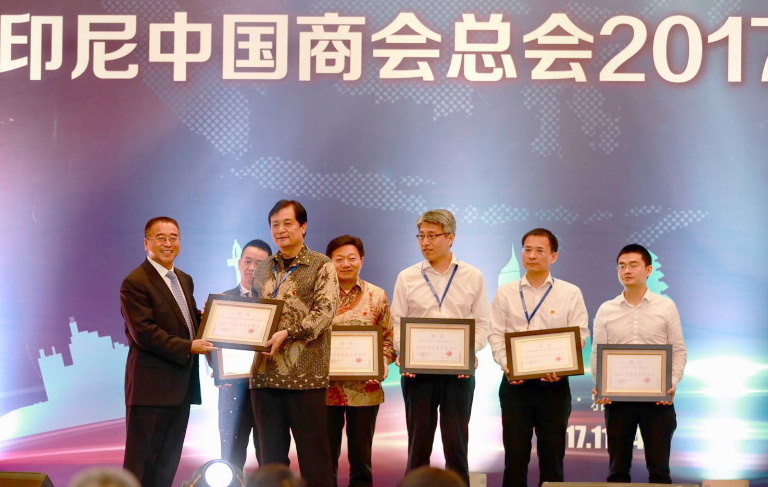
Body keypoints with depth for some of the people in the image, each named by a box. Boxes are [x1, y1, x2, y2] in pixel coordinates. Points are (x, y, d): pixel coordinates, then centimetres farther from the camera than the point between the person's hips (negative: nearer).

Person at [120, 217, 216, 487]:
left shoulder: (184, 280, 17)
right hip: (151, 386, -8)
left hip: (180, 386, 8)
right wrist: (188, 347, -21)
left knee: (168, 462, 12)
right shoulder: (135, 283, -11)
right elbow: (143, 332, -18)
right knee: (141, 463, -5)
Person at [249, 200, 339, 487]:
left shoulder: (321, 266, 0)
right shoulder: (263, 270, 17)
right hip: (265, 374, 5)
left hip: (305, 374, -5)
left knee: (312, 452, -2)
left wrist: (288, 334, -19)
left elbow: (325, 312, -11)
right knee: (271, 452, 8)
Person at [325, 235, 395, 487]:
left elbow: (388, 338, 8)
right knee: (325, 459, 2)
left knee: (361, 457, 6)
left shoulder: (377, 296, 7)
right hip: (326, 388, 0)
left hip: (364, 388, 0)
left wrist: (382, 363, -10)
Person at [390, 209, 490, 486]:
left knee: (456, 443, 1)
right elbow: (397, 324, 6)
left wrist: (470, 352, -13)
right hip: (417, 369, 1)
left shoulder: (472, 277, 6)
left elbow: (481, 324, 5)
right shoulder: (407, 278, 7)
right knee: (418, 442, 4)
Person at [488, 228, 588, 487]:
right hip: (515, 383, 1)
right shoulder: (506, 293, 9)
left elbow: (579, 336, 0)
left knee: (552, 456, 3)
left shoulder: (570, 294, 5)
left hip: (554, 385, -1)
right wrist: (506, 364, -14)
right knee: (515, 454, 0)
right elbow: (496, 334, 3)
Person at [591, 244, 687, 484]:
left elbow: (679, 351, 5)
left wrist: (672, 383, -11)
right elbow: (597, 354, 8)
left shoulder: (666, 307, 5)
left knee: (659, 468, -1)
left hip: (657, 397, -1)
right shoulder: (606, 310, 8)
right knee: (617, 468, 5)